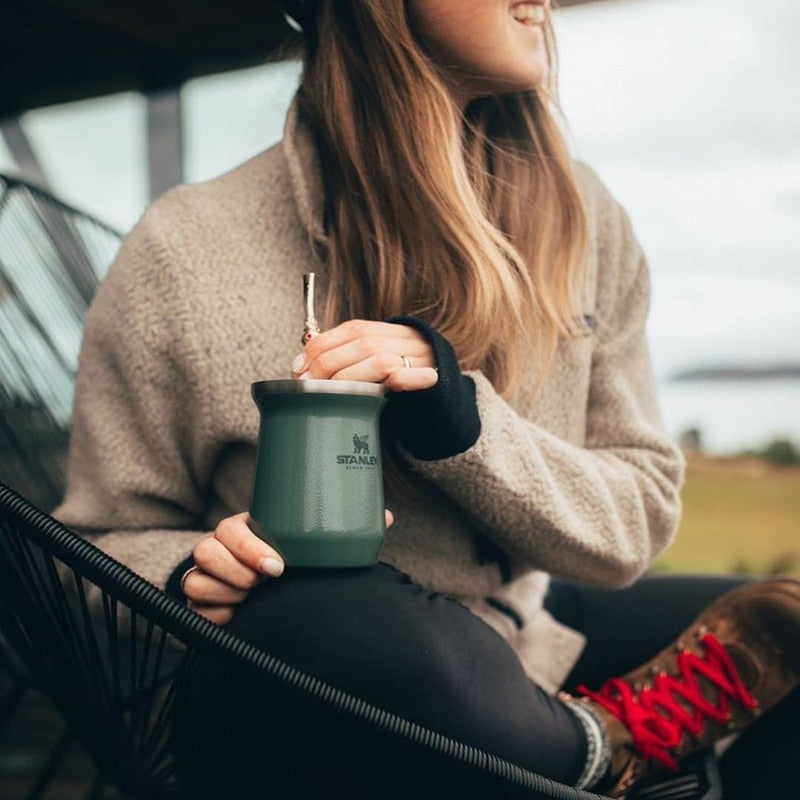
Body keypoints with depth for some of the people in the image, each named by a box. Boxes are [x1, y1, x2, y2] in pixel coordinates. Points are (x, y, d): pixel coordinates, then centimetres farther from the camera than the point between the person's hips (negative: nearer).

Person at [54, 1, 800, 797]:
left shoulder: (581, 218, -1)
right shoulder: (187, 247, -10)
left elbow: (635, 527, -2)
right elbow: (104, 546, 0)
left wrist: (461, 418, -21)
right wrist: (193, 574, -23)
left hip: (519, 646, 3)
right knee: (346, 627, -36)